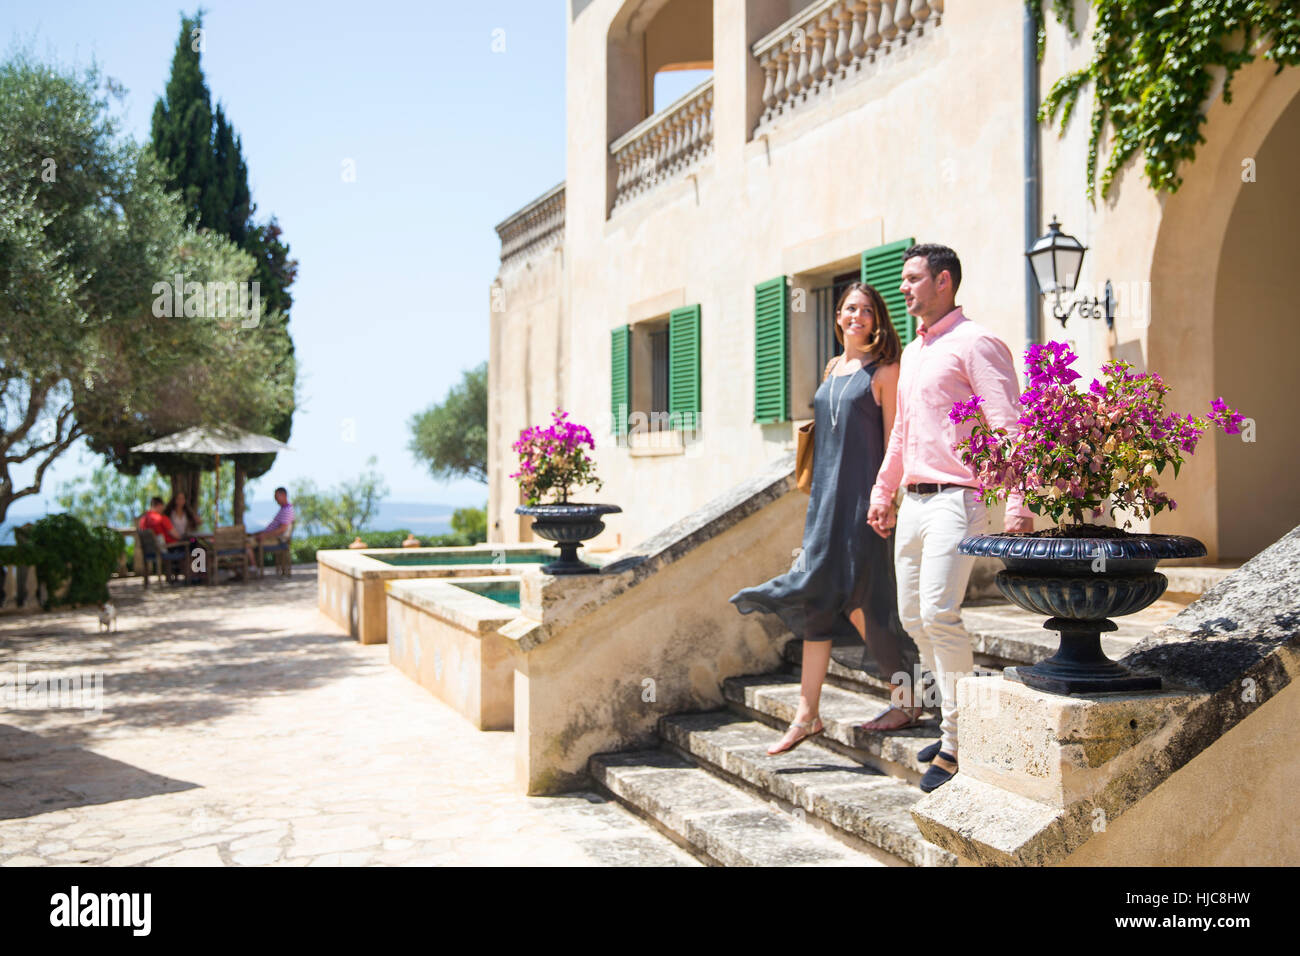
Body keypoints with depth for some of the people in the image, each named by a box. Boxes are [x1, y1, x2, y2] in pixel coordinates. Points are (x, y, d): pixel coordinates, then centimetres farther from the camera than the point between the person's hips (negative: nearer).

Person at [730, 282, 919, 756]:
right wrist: (818, 495, 17)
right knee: (817, 601, 5)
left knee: (850, 596, -7)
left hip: (862, 495, -7)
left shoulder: (884, 370, -3)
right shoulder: (833, 369, 17)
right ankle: (807, 715, 9)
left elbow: (893, 438, -8)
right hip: (826, 493, 7)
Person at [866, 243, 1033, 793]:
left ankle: (958, 743, -6)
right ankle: (957, 720, 23)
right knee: (913, 616, 10)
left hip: (954, 499, -9)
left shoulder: (975, 344, -6)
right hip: (912, 501, 9)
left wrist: (1017, 504, -21)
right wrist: (882, 490, 29)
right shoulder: (912, 353, 21)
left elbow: (1008, 425, -14)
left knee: (938, 613, -16)